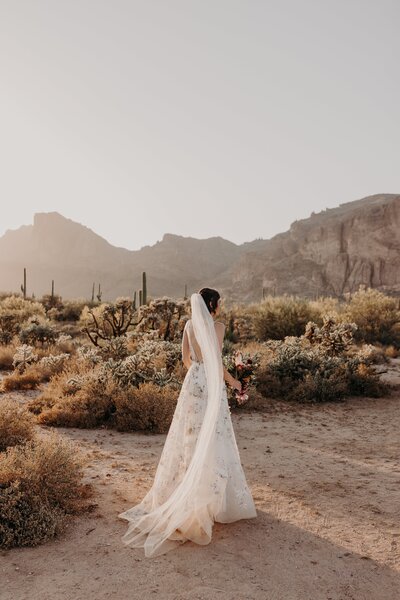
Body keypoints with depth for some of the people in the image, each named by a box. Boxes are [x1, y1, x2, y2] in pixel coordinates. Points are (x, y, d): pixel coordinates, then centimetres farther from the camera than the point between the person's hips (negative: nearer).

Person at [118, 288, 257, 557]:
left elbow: (186, 358, 12)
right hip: (212, 386, -6)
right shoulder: (218, 326, -13)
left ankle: (182, 491, 27)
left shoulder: (190, 325, 6)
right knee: (211, 441, 3)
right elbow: (217, 362, -14)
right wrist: (232, 381, 2)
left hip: (193, 381, 6)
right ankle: (211, 496, 12)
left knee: (190, 436, 16)